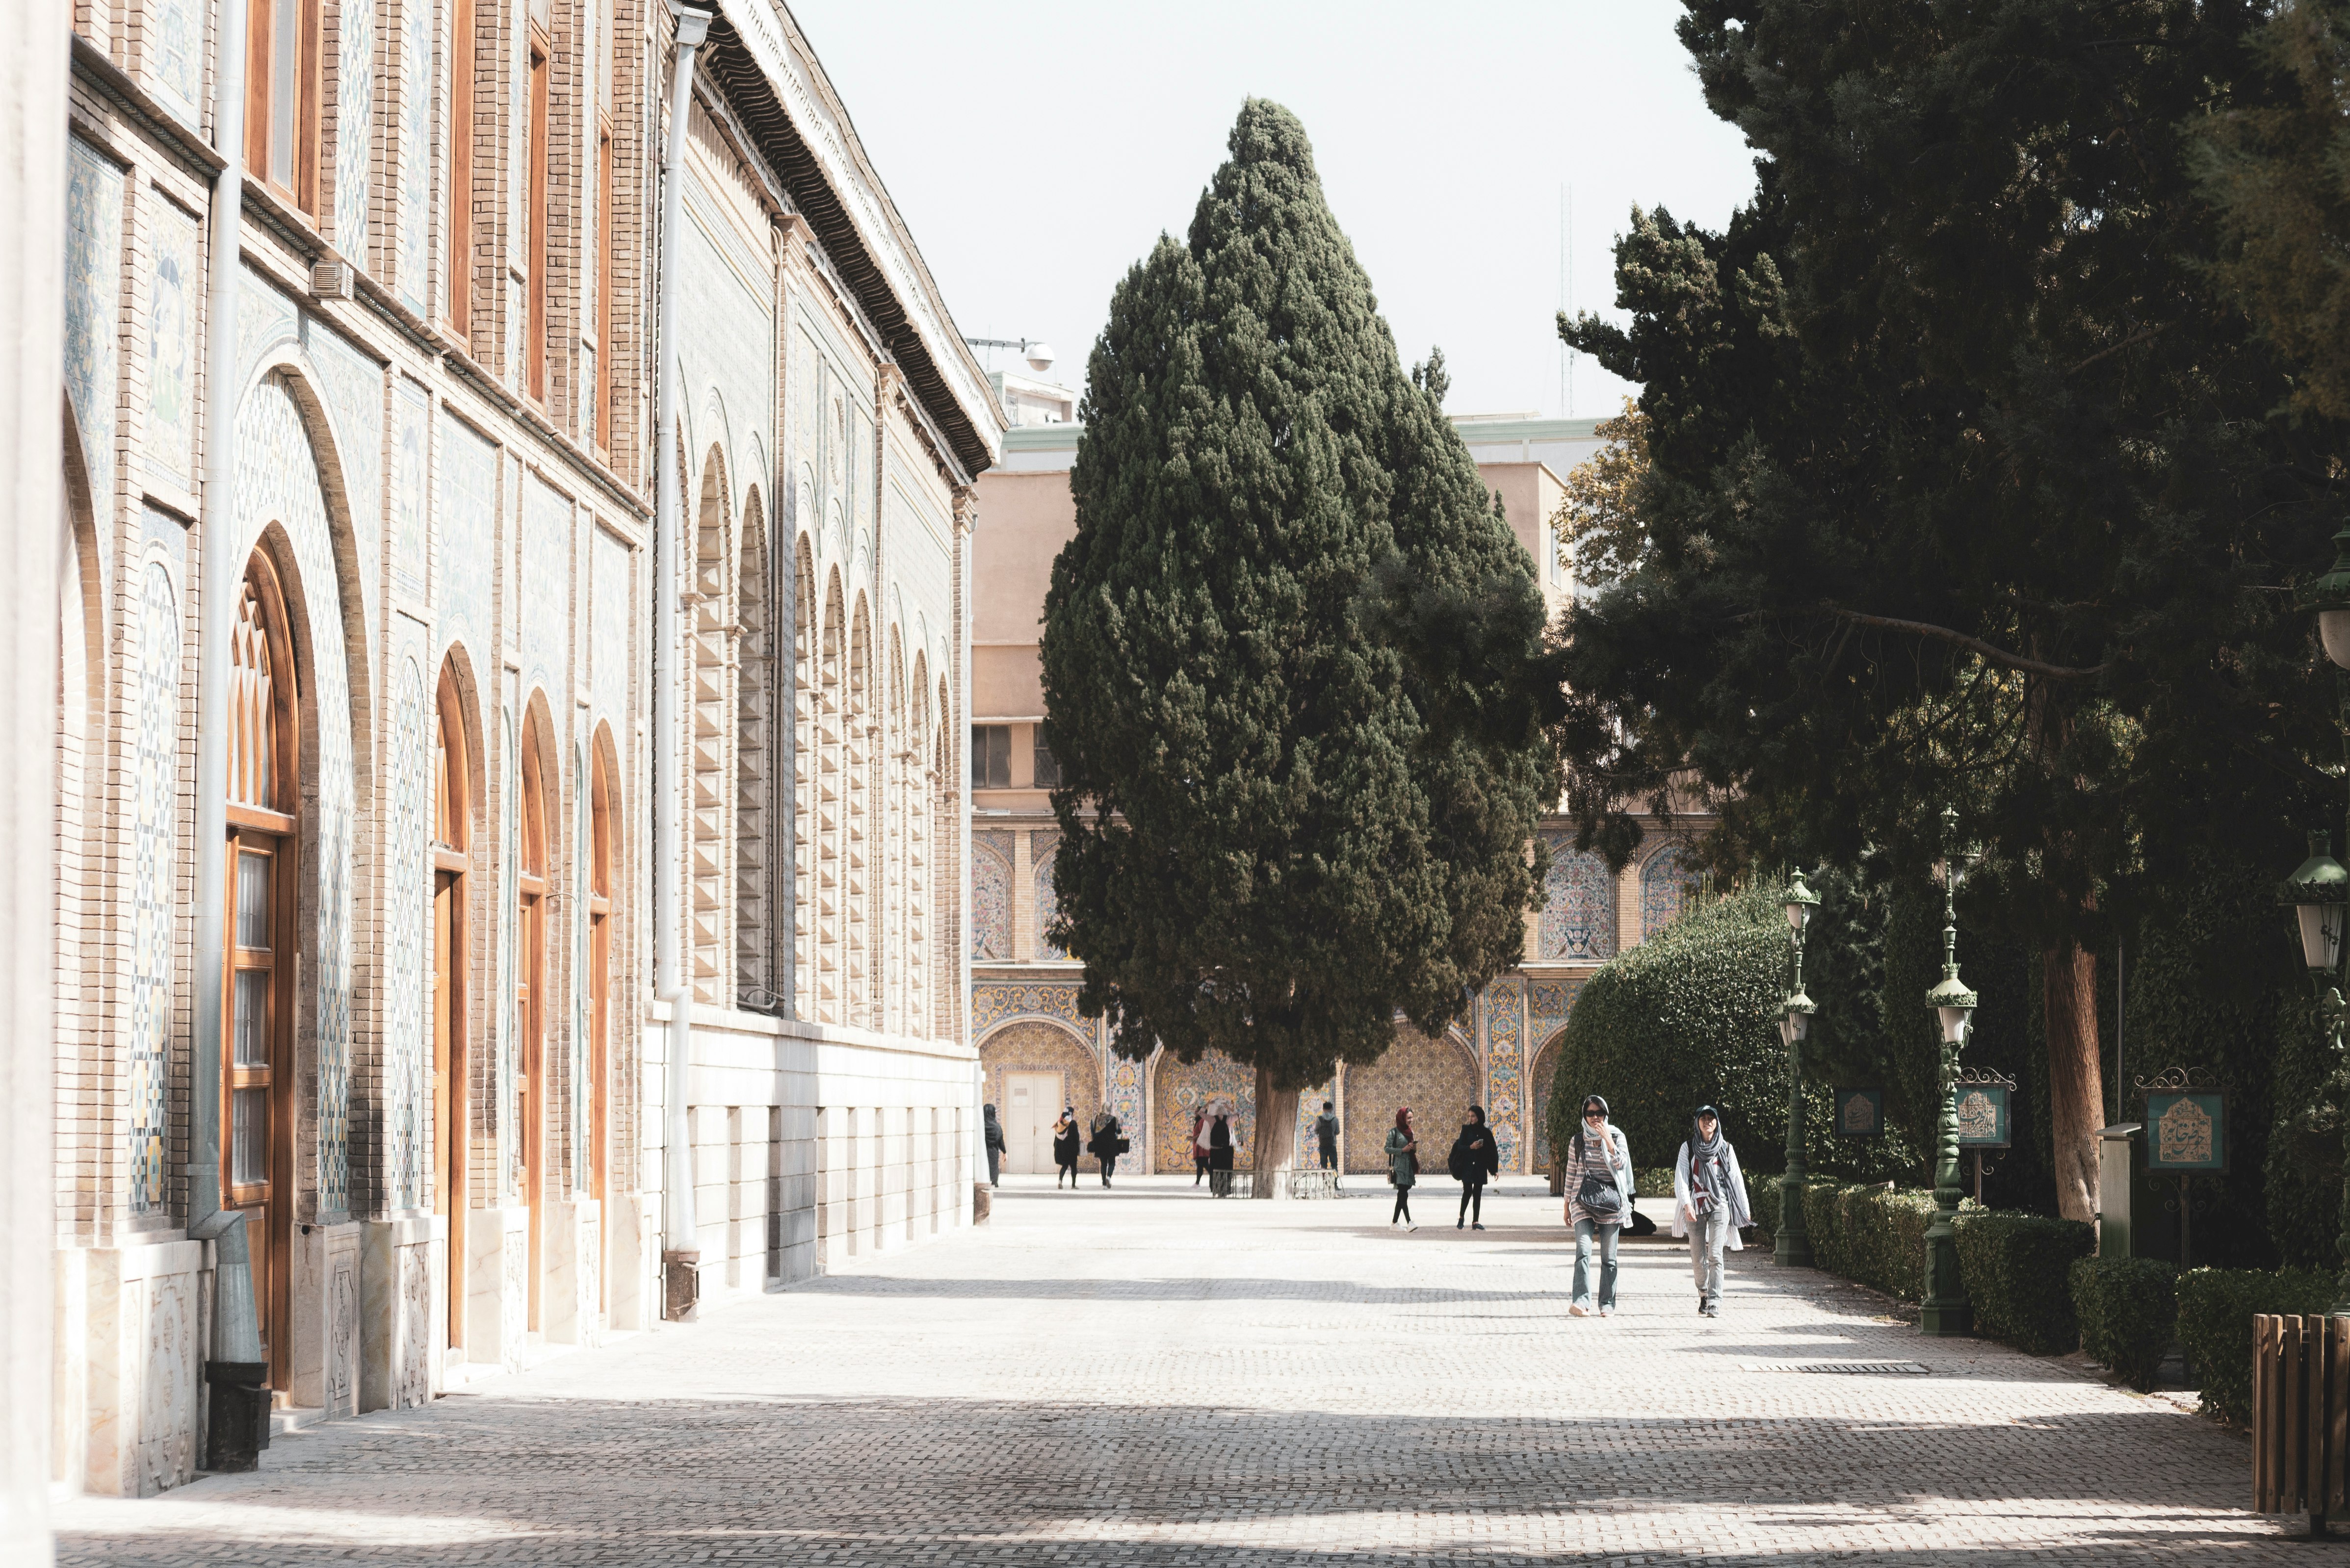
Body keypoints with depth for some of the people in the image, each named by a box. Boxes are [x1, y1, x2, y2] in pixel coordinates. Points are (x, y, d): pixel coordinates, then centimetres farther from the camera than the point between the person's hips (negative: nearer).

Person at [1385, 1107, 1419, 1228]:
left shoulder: (1410, 1132, 15)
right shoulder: (1394, 1132, -6)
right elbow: (1388, 1149, -9)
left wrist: (1414, 1149, 0)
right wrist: (1403, 1150, -17)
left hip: (1409, 1167, 7)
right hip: (1399, 1167, -7)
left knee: (1402, 1196, 9)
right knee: (1403, 1195, -14)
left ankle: (1394, 1222, 16)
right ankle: (1409, 1222, -22)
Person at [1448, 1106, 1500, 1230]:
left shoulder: (1486, 1132, 4)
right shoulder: (1466, 1129, 2)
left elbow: (1492, 1151, 6)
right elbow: (1460, 1147, -1)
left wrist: (1495, 1169, 2)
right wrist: (1471, 1147, -21)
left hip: (1480, 1167, 1)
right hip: (1467, 1167, -1)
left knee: (1478, 1194, 1)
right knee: (1468, 1191, -9)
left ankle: (1476, 1221, 5)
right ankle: (1461, 1217, 11)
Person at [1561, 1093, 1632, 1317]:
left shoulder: (1617, 1136, 7)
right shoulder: (1577, 1141, 10)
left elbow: (1620, 1163, -10)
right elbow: (1571, 1174, 15)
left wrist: (1606, 1138, -14)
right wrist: (1567, 1206, 16)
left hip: (1610, 1199, 0)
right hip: (1583, 1199, 0)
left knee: (1608, 1256, 4)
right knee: (1583, 1251, -16)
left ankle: (1607, 1303, 12)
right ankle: (1582, 1301, -25)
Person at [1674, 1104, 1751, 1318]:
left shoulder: (1725, 1148, 10)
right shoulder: (1688, 1148, 7)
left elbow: (1736, 1178, 12)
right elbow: (1681, 1178, -1)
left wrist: (1745, 1209, 11)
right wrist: (1687, 1204, -16)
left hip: (1719, 1206, -1)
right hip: (1695, 1207, 1)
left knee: (1715, 1255, -14)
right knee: (1698, 1259, 3)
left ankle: (1715, 1303, -18)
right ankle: (1703, 1296, 25)